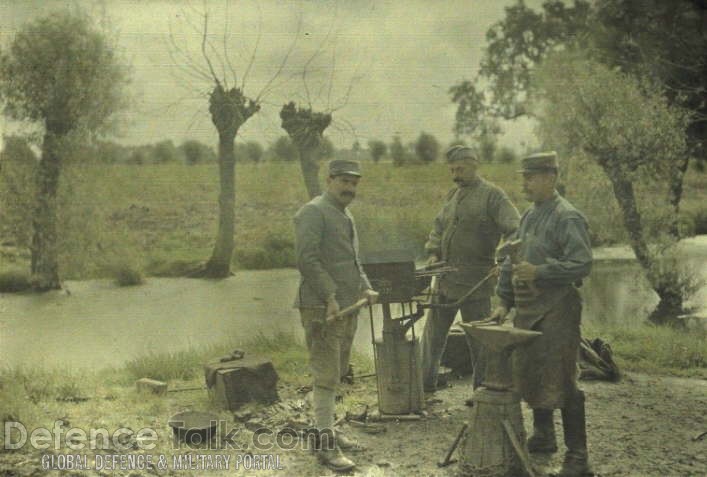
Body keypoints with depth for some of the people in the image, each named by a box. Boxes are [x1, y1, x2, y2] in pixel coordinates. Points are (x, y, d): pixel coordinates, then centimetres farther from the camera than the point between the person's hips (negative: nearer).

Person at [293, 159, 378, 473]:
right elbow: (307, 259, -18)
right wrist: (329, 297, -21)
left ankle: (325, 427, 28)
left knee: (335, 373, 16)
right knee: (326, 375, -8)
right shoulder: (313, 212, -9)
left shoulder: (346, 217, 20)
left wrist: (365, 288, 11)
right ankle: (325, 444, -3)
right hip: (322, 307, -9)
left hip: (347, 306, 9)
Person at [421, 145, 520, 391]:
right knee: (433, 332, 15)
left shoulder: (492, 195, -9)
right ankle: (426, 382, 28)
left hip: (475, 282, -7)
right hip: (445, 279, 7)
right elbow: (438, 226, 22)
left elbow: (515, 229, -17)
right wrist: (433, 252, 5)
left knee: (478, 339, 3)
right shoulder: (453, 195, 14)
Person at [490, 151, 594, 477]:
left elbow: (581, 264, -20)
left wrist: (539, 272, -25)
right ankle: (542, 436, 35)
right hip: (527, 311, 9)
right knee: (528, 375, 17)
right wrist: (505, 301, 13)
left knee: (559, 382, -7)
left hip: (556, 312, -8)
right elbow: (510, 261, 17)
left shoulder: (568, 218, -12)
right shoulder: (528, 216, 13)